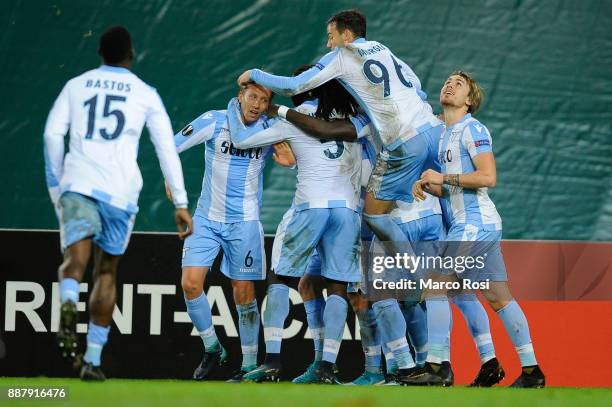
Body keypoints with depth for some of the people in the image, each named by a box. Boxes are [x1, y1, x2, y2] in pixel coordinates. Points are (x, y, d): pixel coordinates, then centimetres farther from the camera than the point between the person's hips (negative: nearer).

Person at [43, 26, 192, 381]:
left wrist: (56, 187, 20)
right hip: (120, 190, 0)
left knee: (75, 260, -12)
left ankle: (69, 303, -49)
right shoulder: (146, 95, 11)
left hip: (78, 184, 0)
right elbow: (167, 149, 8)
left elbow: (52, 135, 9)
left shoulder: (76, 86, 15)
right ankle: (93, 360, 9)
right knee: (107, 272, 12)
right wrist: (181, 203, 9)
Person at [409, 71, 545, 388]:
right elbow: (450, 189, 24)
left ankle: (436, 367, -11)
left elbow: (488, 177, -19)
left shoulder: (472, 129, -8)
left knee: (434, 285, -11)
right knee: (498, 297, 7)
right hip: (477, 225, 9)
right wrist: (425, 184, 4)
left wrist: (443, 178, -15)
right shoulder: (446, 135, 20)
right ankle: (532, 370, 7)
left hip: (474, 224, -9)